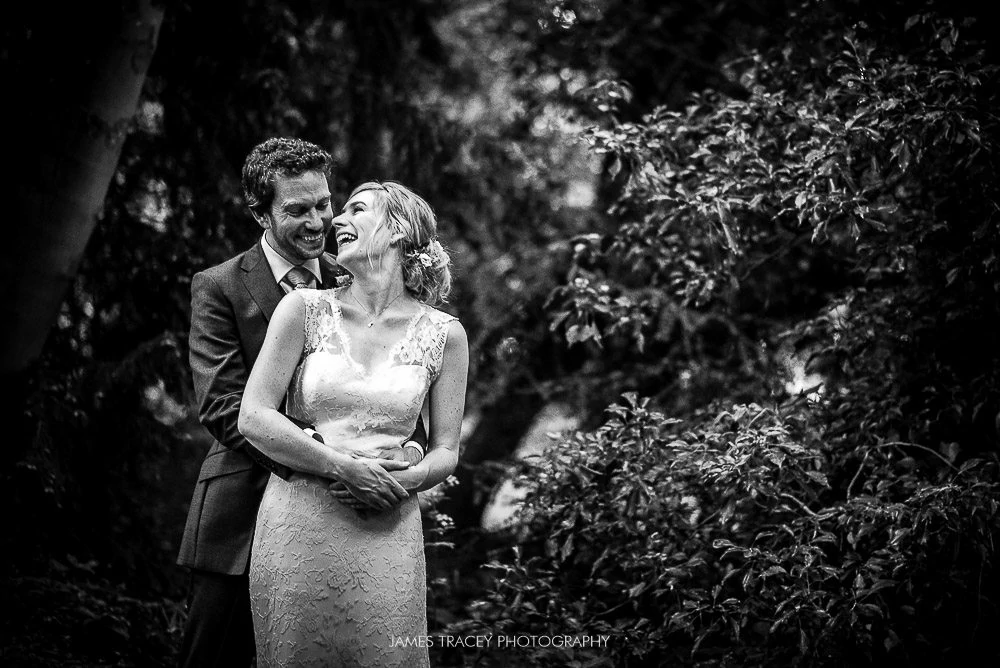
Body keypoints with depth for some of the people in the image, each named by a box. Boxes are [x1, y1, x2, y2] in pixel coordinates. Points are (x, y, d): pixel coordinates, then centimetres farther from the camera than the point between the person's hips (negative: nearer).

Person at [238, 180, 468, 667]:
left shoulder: (443, 334, 4)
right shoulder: (305, 309, 3)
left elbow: (445, 451, 8)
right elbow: (253, 418, -3)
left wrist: (403, 480, -13)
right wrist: (341, 466, -14)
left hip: (386, 532, 0)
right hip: (297, 528, 0)